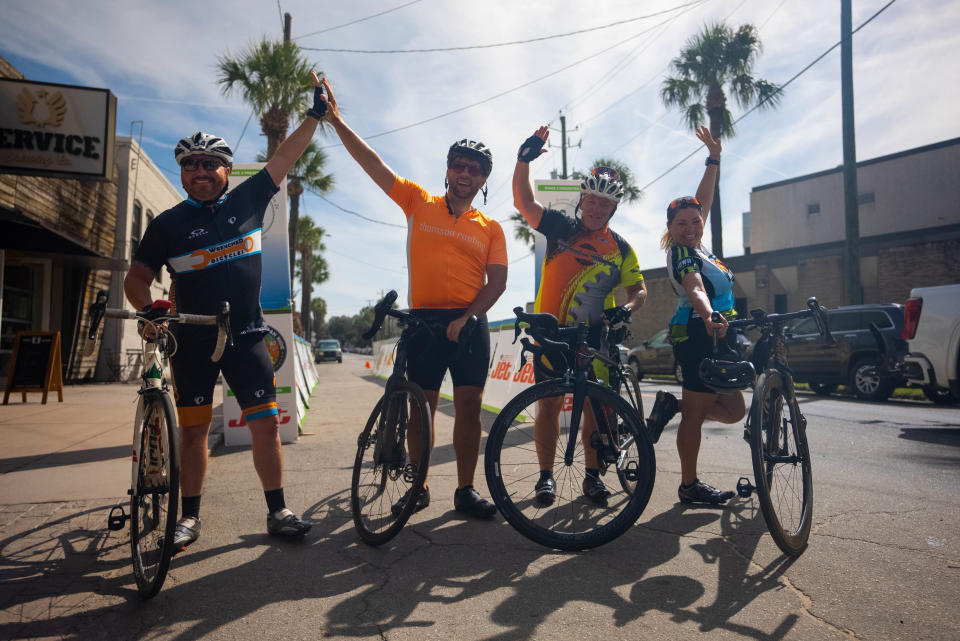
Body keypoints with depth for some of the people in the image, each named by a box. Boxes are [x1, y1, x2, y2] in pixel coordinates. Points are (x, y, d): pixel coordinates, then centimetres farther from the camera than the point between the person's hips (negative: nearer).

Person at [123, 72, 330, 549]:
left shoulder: (247, 201, 4)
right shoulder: (168, 223, 2)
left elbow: (284, 158, 6)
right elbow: (137, 277, 3)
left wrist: (316, 113, 6)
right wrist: (148, 308, -18)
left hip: (246, 336, 0)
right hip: (192, 341, 0)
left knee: (267, 424, -3)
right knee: (193, 430, 7)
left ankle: (278, 511, 8)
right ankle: (190, 517, 21)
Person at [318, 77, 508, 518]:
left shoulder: (490, 228, 8)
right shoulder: (420, 203, 8)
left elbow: (497, 282, 0)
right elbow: (373, 164, 1)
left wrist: (467, 316, -15)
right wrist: (337, 121, -8)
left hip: (469, 324, 1)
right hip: (423, 320, 0)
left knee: (469, 407, 1)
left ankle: (466, 490, 13)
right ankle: (418, 487, 19)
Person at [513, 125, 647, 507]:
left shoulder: (621, 249, 6)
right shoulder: (561, 228, 1)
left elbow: (638, 289, 8)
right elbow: (524, 203, -6)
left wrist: (627, 308, -14)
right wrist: (524, 159, -19)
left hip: (595, 338, 2)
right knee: (549, 404, 0)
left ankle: (592, 475, 19)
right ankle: (546, 475, 11)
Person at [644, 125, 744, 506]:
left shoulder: (695, 246, 14)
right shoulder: (681, 252, -12)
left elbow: (704, 200, 23)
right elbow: (694, 288, -31)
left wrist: (714, 158, 25)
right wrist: (709, 318, -48)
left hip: (716, 336, 10)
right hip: (697, 336, -10)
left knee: (733, 410, 11)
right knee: (695, 413, -2)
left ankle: (671, 406, 19)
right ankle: (689, 486, 9)